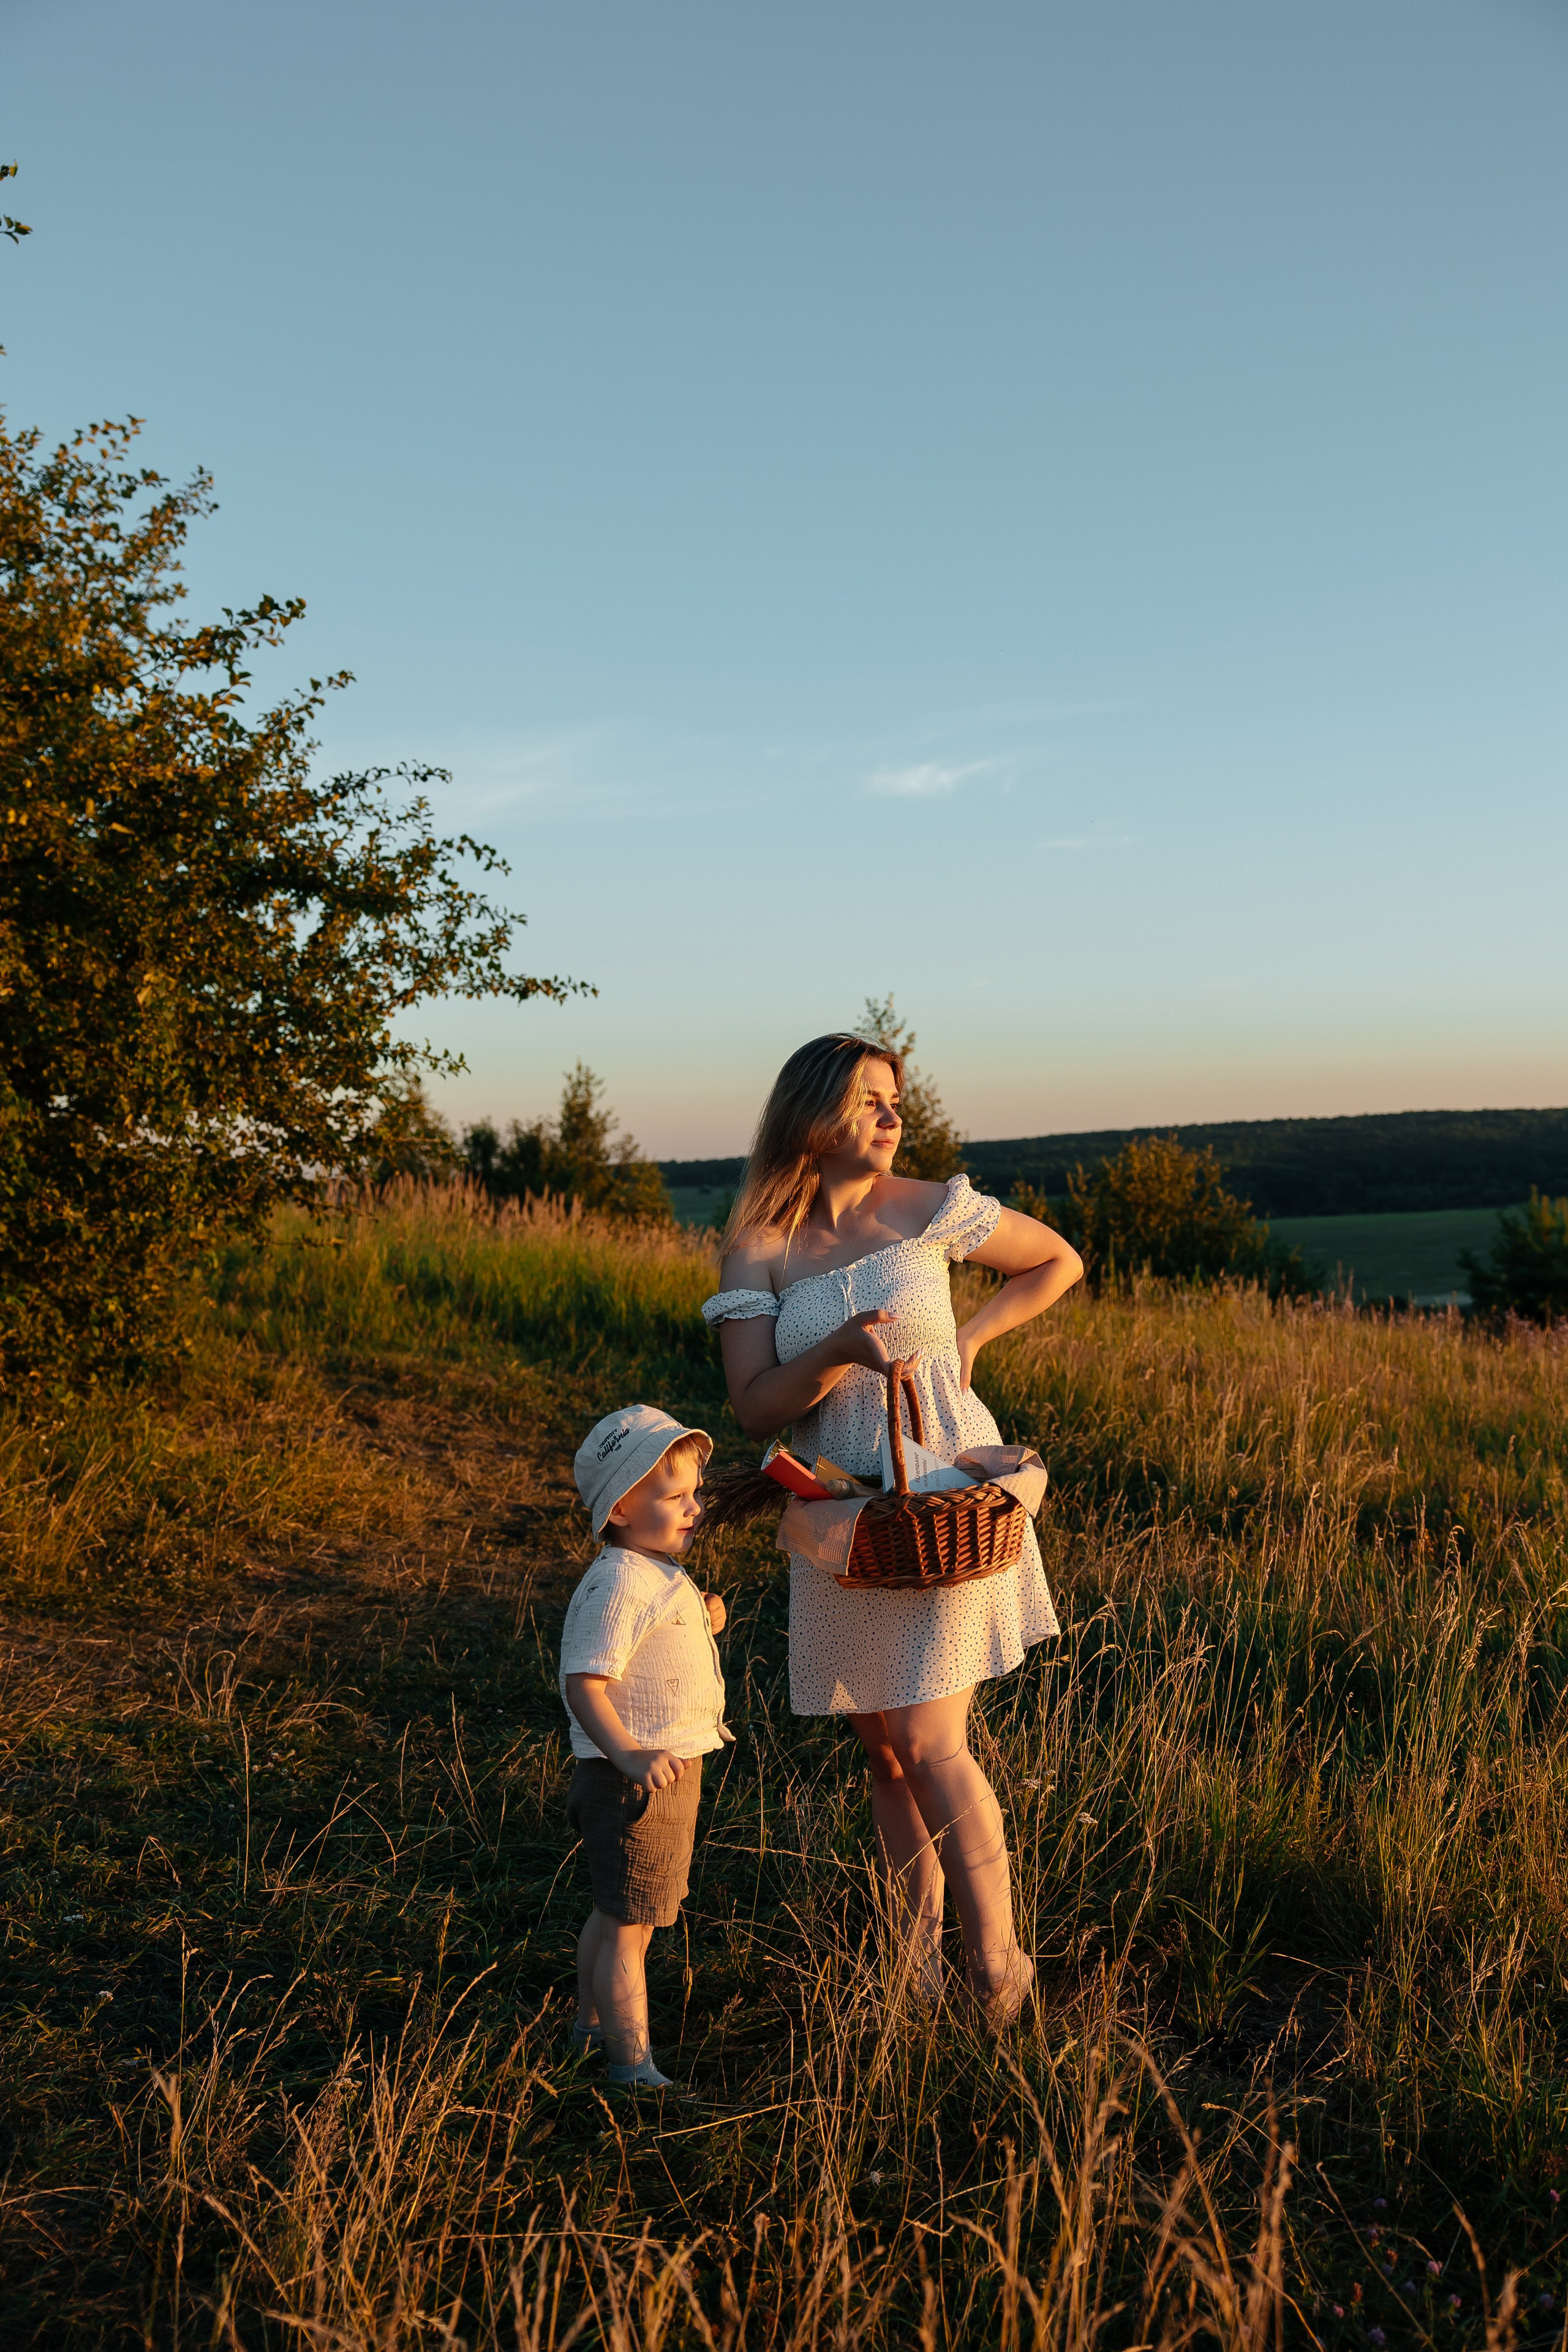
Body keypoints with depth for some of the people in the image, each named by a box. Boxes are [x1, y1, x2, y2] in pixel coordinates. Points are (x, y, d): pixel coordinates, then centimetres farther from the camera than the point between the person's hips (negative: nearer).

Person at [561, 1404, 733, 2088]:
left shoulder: (659, 1573, 10)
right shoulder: (616, 1584, -23)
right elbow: (583, 1681, -28)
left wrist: (702, 1626, 8)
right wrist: (629, 1754, -37)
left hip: (670, 1774, 10)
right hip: (634, 1783, -10)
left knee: (618, 1914, 25)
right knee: (626, 1925, 1)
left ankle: (592, 2024, 41)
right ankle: (633, 2065, 10)